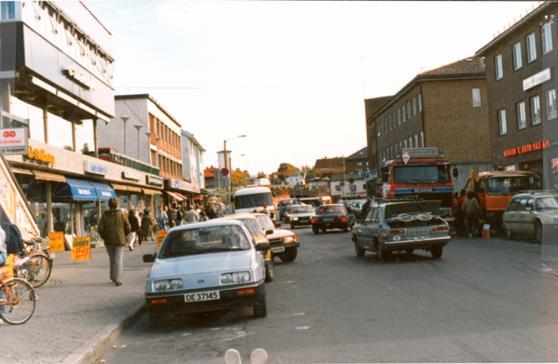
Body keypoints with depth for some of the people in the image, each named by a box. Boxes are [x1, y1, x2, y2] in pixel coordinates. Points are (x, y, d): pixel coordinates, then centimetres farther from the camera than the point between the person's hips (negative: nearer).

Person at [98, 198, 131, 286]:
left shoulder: (105, 215, 0)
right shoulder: (121, 214, -2)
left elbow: (100, 228, -5)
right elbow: (128, 228, -3)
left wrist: (104, 237, 10)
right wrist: (124, 236, 14)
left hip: (109, 241, 2)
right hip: (119, 240, -2)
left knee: (112, 259, 18)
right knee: (119, 260, -3)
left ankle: (113, 277, 27)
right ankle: (118, 280, -12)